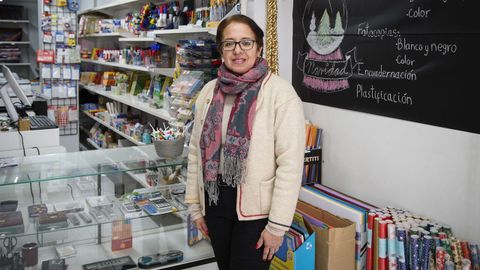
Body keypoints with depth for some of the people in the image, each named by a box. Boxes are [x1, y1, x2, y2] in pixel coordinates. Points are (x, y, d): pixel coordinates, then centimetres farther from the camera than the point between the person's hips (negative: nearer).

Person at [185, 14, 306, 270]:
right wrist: (195, 205, 9)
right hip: (215, 201, 5)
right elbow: (196, 151, 8)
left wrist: (277, 224, -15)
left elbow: (290, 163, -16)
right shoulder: (209, 91, 3)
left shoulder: (280, 93, -15)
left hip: (256, 208, -5)